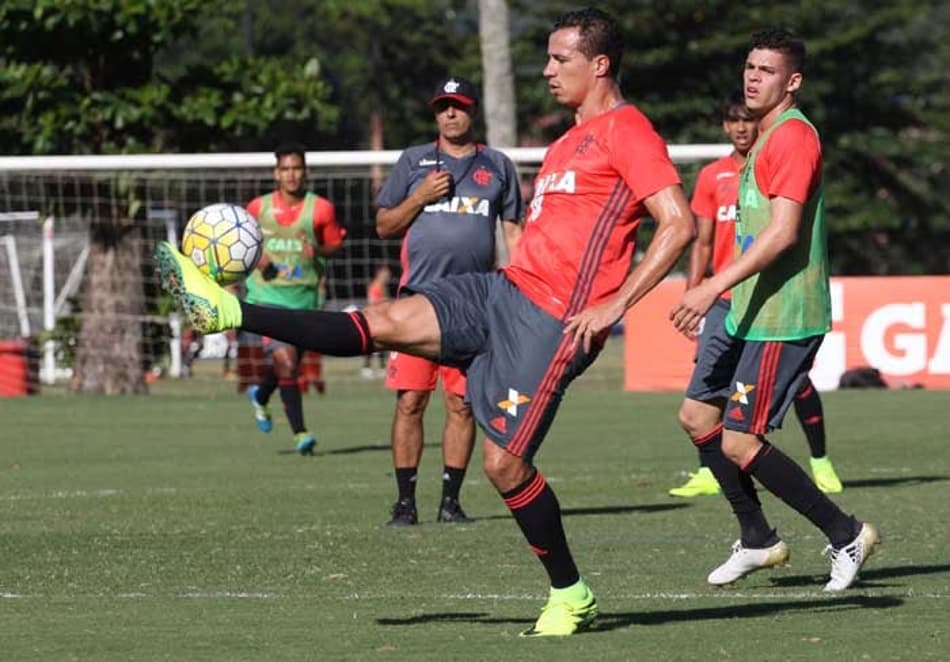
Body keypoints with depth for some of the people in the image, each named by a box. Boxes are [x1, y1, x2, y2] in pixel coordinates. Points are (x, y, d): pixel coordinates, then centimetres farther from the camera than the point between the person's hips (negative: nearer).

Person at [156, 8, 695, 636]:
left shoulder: (627, 129, -8)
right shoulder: (571, 140, 22)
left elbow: (679, 224, -17)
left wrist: (613, 305, -19)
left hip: (556, 319, -8)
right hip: (507, 288, 8)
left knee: (504, 461, -9)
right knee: (386, 322, -5)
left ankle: (571, 596, 5)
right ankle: (227, 311, -13)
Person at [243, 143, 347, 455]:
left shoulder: (320, 209, -1)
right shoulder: (258, 208, 1)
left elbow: (335, 244, 7)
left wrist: (318, 250, -15)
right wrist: (255, 258, -8)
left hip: (304, 297, 2)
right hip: (267, 296, -2)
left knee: (289, 367, 13)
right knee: (286, 361, -17)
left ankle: (260, 395, 47)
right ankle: (299, 432, -13)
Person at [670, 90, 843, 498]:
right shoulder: (712, 177, 11)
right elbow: (703, 243, 13)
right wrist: (691, 296, 6)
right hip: (727, 296, 3)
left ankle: (821, 463, 12)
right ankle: (708, 472, -7)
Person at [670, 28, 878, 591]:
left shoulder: (794, 137, -15)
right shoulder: (767, 138, 17)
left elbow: (782, 233, -24)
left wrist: (715, 287, -28)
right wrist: (723, 293, 25)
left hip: (781, 321, -10)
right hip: (749, 313, 10)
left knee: (740, 443, -12)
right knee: (698, 417, 13)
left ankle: (846, 534, -1)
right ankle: (757, 540, 24)